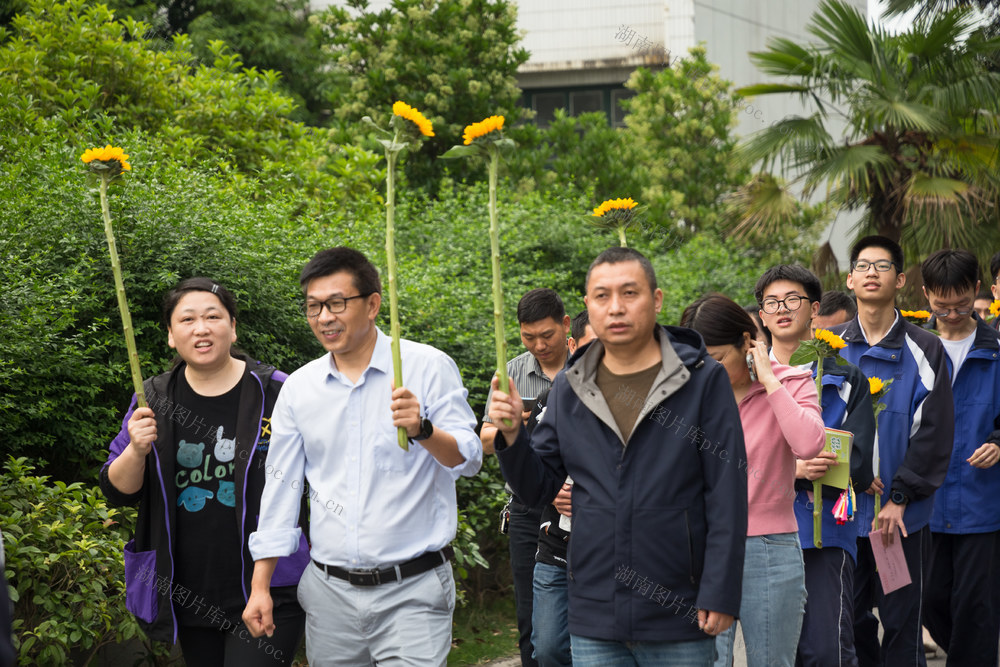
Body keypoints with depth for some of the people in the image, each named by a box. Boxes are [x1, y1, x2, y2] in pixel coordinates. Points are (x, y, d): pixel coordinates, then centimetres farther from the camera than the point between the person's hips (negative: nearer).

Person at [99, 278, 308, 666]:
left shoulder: (273, 392, -3)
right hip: (191, 596, 4)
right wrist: (137, 450, -14)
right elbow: (117, 492, 6)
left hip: (266, 589, -4)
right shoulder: (154, 400, 5)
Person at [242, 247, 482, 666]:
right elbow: (281, 489, 11)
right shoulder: (298, 388, 8)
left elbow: (468, 459, -9)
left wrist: (422, 430, -30)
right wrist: (260, 588, 8)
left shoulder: (428, 368, -3)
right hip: (329, 592, 4)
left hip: (412, 591, -4)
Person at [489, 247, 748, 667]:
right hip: (593, 622, 3)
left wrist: (720, 595, -11)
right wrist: (512, 436, -8)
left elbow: (727, 495, -5)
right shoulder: (569, 389, 8)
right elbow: (538, 489, 11)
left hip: (679, 619, -3)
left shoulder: (702, 380, -3)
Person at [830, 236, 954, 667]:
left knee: (902, 621, 2)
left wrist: (900, 498, -11)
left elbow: (934, 432, -4)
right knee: (850, 619, 8)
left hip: (905, 516, -2)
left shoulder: (925, 352, 0)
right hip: (842, 510, 2)